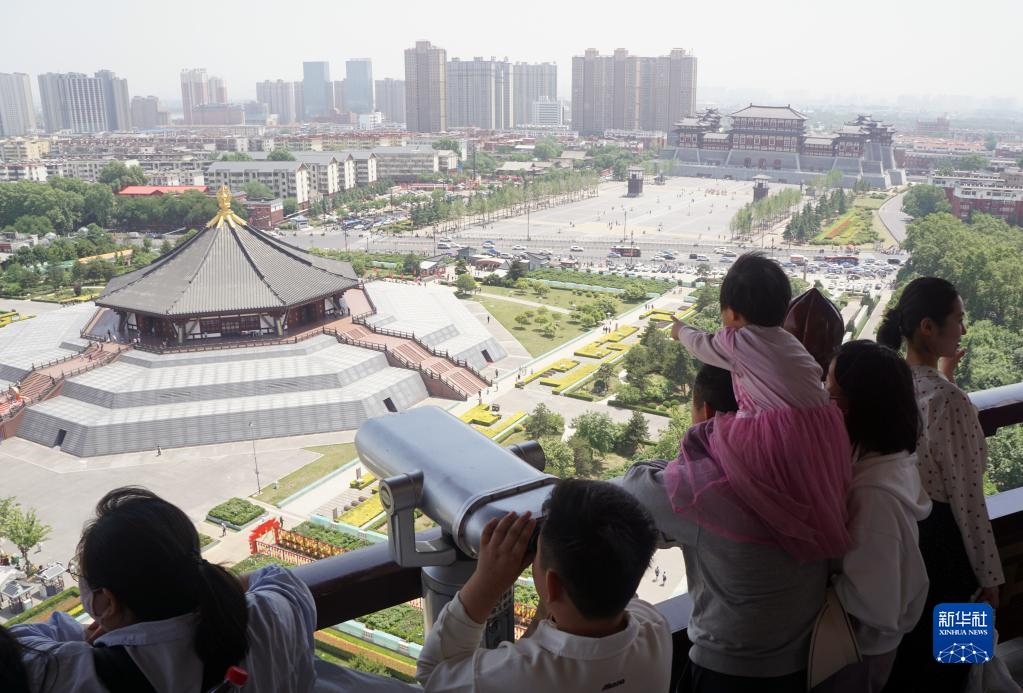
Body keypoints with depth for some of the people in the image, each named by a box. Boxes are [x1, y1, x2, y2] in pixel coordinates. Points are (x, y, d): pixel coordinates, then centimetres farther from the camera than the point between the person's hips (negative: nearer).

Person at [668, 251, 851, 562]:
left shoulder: (737, 341, 1)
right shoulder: (788, 341, 17)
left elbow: (702, 344, 21)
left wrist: (681, 331, 42)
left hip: (777, 443, -7)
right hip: (822, 442, 7)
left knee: (701, 440, 2)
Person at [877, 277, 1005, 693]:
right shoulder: (949, 400, -26)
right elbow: (966, 498, -21)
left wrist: (942, 377, 14)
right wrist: (988, 574, -11)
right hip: (938, 536, -7)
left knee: (897, 653, 26)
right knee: (938, 659, 16)